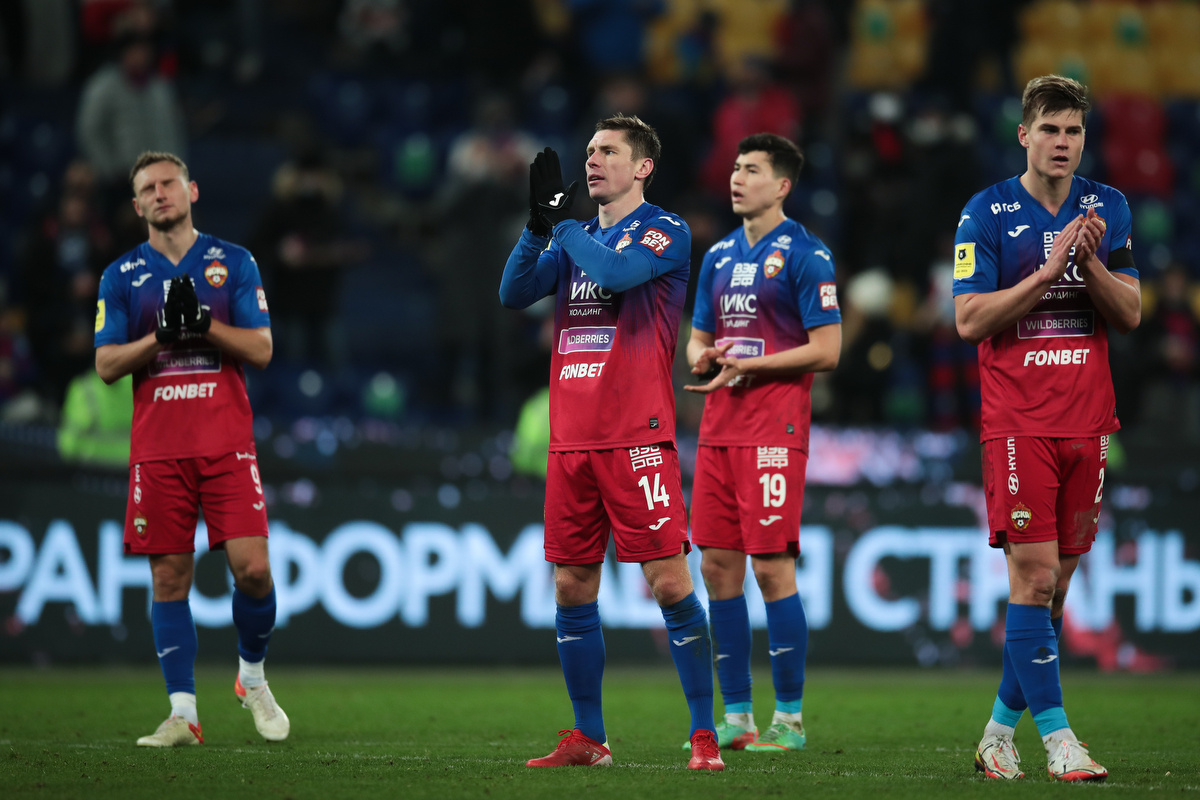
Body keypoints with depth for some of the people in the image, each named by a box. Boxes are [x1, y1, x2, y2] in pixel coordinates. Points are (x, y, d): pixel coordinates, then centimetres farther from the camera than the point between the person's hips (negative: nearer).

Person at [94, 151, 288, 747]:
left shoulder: (233, 263, 7)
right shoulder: (121, 275, 9)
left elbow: (261, 350, 1)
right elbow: (106, 365, 3)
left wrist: (203, 323, -14)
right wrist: (162, 333, -12)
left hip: (227, 445, -1)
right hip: (157, 447, 1)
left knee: (252, 568, -10)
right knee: (169, 579, 0)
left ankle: (253, 677, 16)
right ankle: (183, 714, 4)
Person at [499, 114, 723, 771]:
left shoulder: (663, 232, -1)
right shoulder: (576, 238, 18)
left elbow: (616, 271, -19)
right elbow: (514, 292, 7)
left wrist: (563, 222, -6)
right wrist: (538, 224, -5)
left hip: (637, 438, -6)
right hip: (571, 439, 7)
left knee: (668, 581, -10)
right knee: (572, 588, 7)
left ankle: (704, 734, -5)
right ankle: (587, 738, 15)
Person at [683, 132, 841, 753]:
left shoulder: (804, 254, -6)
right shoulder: (719, 255, 16)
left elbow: (826, 351, -10)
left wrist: (747, 365, -14)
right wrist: (702, 357, -1)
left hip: (775, 428, -7)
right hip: (719, 428, 7)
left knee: (772, 567, -8)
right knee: (717, 566, 5)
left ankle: (789, 718, -2)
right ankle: (736, 715, 11)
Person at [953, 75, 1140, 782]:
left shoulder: (1108, 208, 9)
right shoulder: (986, 214, -1)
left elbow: (1131, 314, 5)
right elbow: (970, 320, -7)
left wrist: (1090, 261, -12)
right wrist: (1047, 272, -16)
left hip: (1089, 419, 4)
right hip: (1017, 422, -4)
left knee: (1057, 582, 5)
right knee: (1032, 577, -11)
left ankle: (1001, 732, 15)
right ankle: (1057, 739, -10)